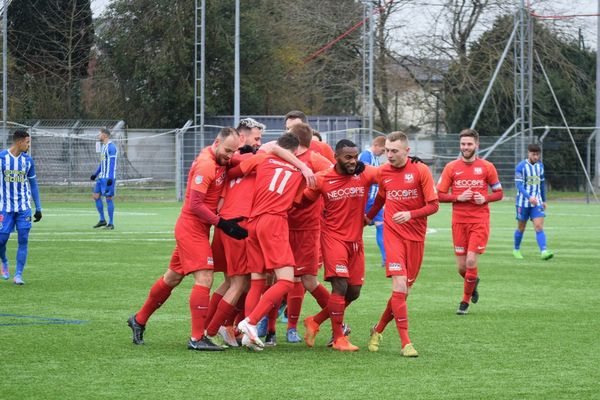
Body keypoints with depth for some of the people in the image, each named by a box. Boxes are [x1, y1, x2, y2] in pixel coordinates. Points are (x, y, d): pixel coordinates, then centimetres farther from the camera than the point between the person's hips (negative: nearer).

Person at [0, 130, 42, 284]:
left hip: (24, 207, 3)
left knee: (23, 240, -6)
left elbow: (33, 184, 13)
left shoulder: (27, 160, 5)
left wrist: (38, 208, 11)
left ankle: (18, 275, -2)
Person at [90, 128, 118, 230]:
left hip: (108, 178, -10)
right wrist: (95, 174, 27)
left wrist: (110, 178, -24)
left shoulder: (111, 147, -13)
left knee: (108, 198, -6)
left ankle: (110, 223, -1)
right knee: (96, 196, 7)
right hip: (101, 177, 10)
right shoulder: (104, 146, 17)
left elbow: (112, 163, -19)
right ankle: (102, 220, 14)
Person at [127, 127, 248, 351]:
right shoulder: (206, 164, -20)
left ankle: (139, 320, 32)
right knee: (204, 279, -14)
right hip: (192, 229, -10)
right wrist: (222, 224, -23)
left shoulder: (218, 161, 6)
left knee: (172, 278, 19)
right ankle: (197, 338, -13)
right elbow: (195, 205, -22)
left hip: (198, 229, 10)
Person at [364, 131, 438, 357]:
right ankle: (405, 343, -14)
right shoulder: (383, 172, 4)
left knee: (404, 290, 5)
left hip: (416, 236, 0)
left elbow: (433, 205, -7)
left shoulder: (421, 171, -6)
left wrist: (410, 214, -21)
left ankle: (378, 330, 27)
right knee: (400, 285, -16)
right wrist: (366, 219, 25)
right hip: (393, 234, 0)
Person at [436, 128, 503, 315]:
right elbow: (440, 195, 4)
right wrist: (458, 197, -13)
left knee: (471, 261, -13)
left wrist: (485, 198, -10)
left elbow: (499, 193, 9)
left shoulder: (487, 167, 2)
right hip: (459, 221, 2)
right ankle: (473, 282, 38)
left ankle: (465, 301, 5)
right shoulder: (451, 167, 3)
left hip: (480, 221, -2)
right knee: (462, 266, 2)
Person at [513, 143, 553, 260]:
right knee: (521, 228, 9)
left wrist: (544, 200, 22)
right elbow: (518, 185, -19)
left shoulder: (540, 165, 7)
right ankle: (516, 250, 30)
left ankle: (543, 252, -24)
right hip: (523, 202, -3)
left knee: (539, 227, -12)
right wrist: (529, 197, -33)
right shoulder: (521, 166, -10)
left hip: (537, 202, 3)